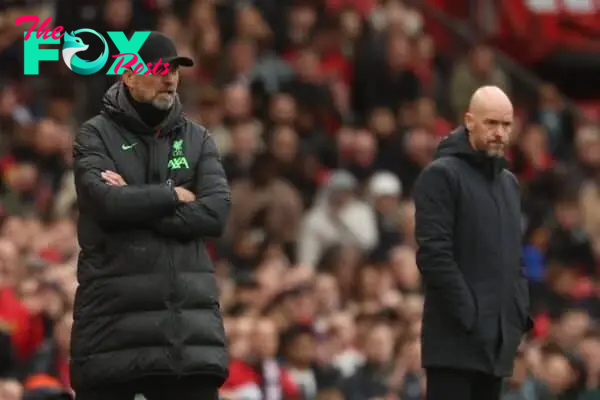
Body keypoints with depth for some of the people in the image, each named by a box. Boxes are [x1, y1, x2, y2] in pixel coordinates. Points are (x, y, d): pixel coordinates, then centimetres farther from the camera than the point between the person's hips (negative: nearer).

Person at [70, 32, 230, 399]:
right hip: (114, 311, -3)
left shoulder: (197, 139, 13)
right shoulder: (97, 135, 4)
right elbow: (107, 202, -14)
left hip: (189, 310, 3)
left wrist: (136, 205, -9)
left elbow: (216, 213, -3)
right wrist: (173, 195, -3)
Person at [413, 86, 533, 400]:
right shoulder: (441, 176, -6)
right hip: (455, 337, -8)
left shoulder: (509, 183, 20)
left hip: (499, 338, 8)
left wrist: (520, 312, 10)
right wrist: (467, 315, -18)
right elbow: (433, 253, -14)